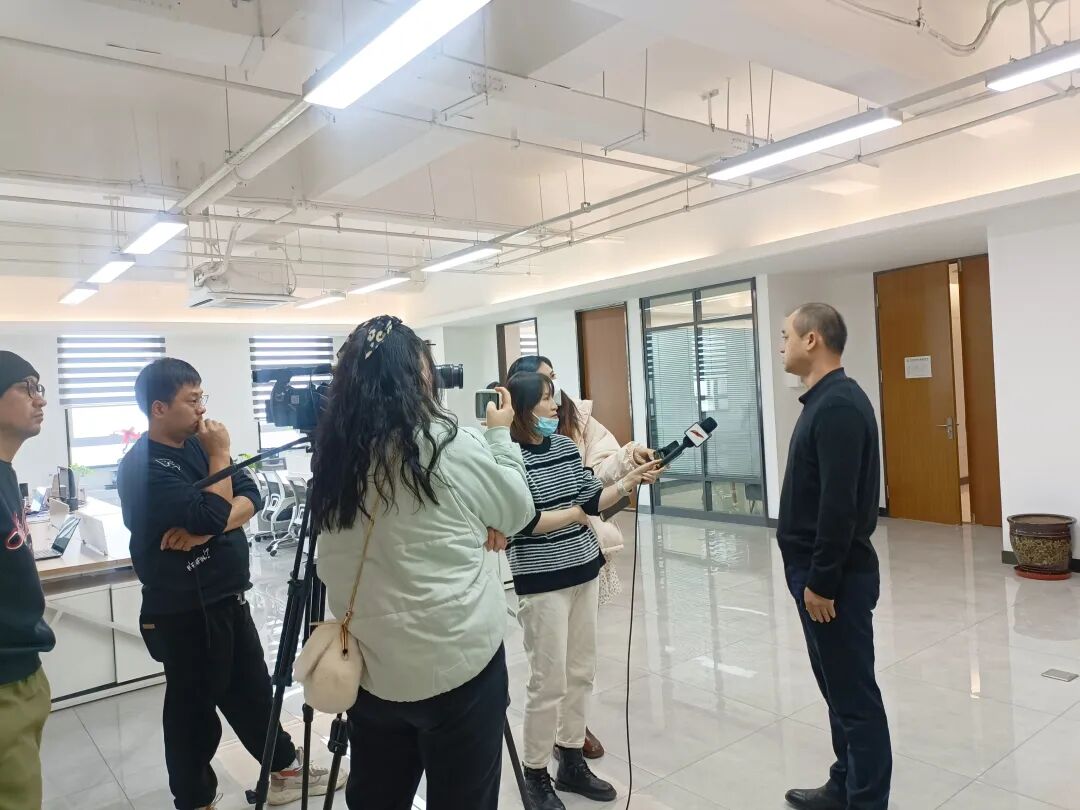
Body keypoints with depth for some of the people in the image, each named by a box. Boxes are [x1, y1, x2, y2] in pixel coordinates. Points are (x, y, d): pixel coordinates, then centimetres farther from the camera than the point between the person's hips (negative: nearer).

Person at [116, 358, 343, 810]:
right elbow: (212, 514, -26)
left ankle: (286, 769, 34)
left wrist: (207, 527, -18)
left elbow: (251, 496, -2)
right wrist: (220, 456, -16)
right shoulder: (143, 466, -17)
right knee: (193, 708, 9)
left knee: (253, 691, 19)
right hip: (185, 612, -7)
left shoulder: (197, 445, 6)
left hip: (227, 597, 7)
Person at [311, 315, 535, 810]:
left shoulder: (335, 454, -1)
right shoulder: (450, 446, -17)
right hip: (457, 662, -5)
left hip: (372, 667, 5)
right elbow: (517, 513, 0)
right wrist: (501, 435, 12)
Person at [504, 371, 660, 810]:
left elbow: (592, 498, 8)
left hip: (584, 570, 7)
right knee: (549, 681, 2)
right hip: (542, 581, -7)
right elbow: (522, 522, -19)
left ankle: (572, 762, 32)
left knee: (581, 672, 15)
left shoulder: (565, 445, 6)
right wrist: (573, 514, -7)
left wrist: (630, 480, -5)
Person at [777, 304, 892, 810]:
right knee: (838, 687, 19)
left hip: (835, 576, -10)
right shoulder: (825, 401, 12)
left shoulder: (838, 406, -20)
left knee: (855, 694, 2)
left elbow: (839, 505, -25)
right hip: (819, 569, 10)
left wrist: (821, 582, -20)